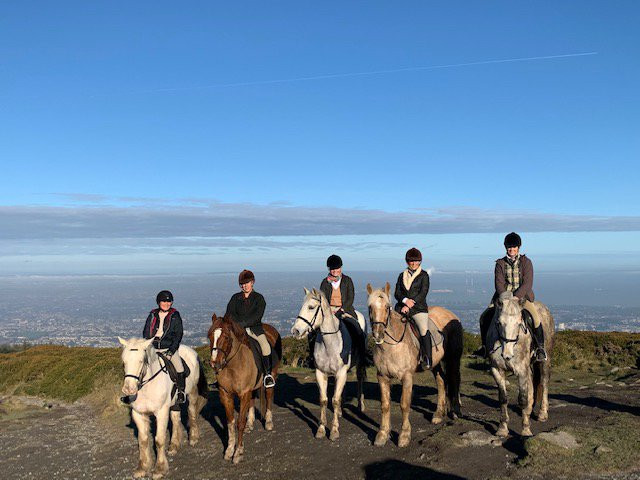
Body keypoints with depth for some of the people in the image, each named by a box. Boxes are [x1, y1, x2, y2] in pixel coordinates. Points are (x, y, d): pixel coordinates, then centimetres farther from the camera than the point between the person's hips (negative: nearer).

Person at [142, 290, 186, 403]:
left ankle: (181, 391, -4)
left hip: (169, 348, -3)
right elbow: (146, 332, 13)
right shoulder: (152, 315, 10)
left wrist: (172, 349, -11)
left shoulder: (175, 316, 2)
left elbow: (178, 334, -1)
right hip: (153, 347, 3)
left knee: (179, 367, -19)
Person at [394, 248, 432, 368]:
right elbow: (397, 294, 10)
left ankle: (427, 359, -19)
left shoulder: (424, 275, 8)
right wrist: (405, 300, -12)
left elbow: (423, 294, -3)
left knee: (424, 330, -25)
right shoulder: (402, 276, 18)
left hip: (418, 308, -3)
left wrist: (409, 305, -13)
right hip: (402, 307, 3)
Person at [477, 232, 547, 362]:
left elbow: (527, 283, -10)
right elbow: (499, 283, -3)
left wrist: (516, 297, -23)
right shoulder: (500, 263, 5)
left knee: (535, 317, -27)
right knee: (484, 316, -11)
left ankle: (540, 348, -9)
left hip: (522, 296, -2)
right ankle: (485, 346, 6)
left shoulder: (526, 262, 0)